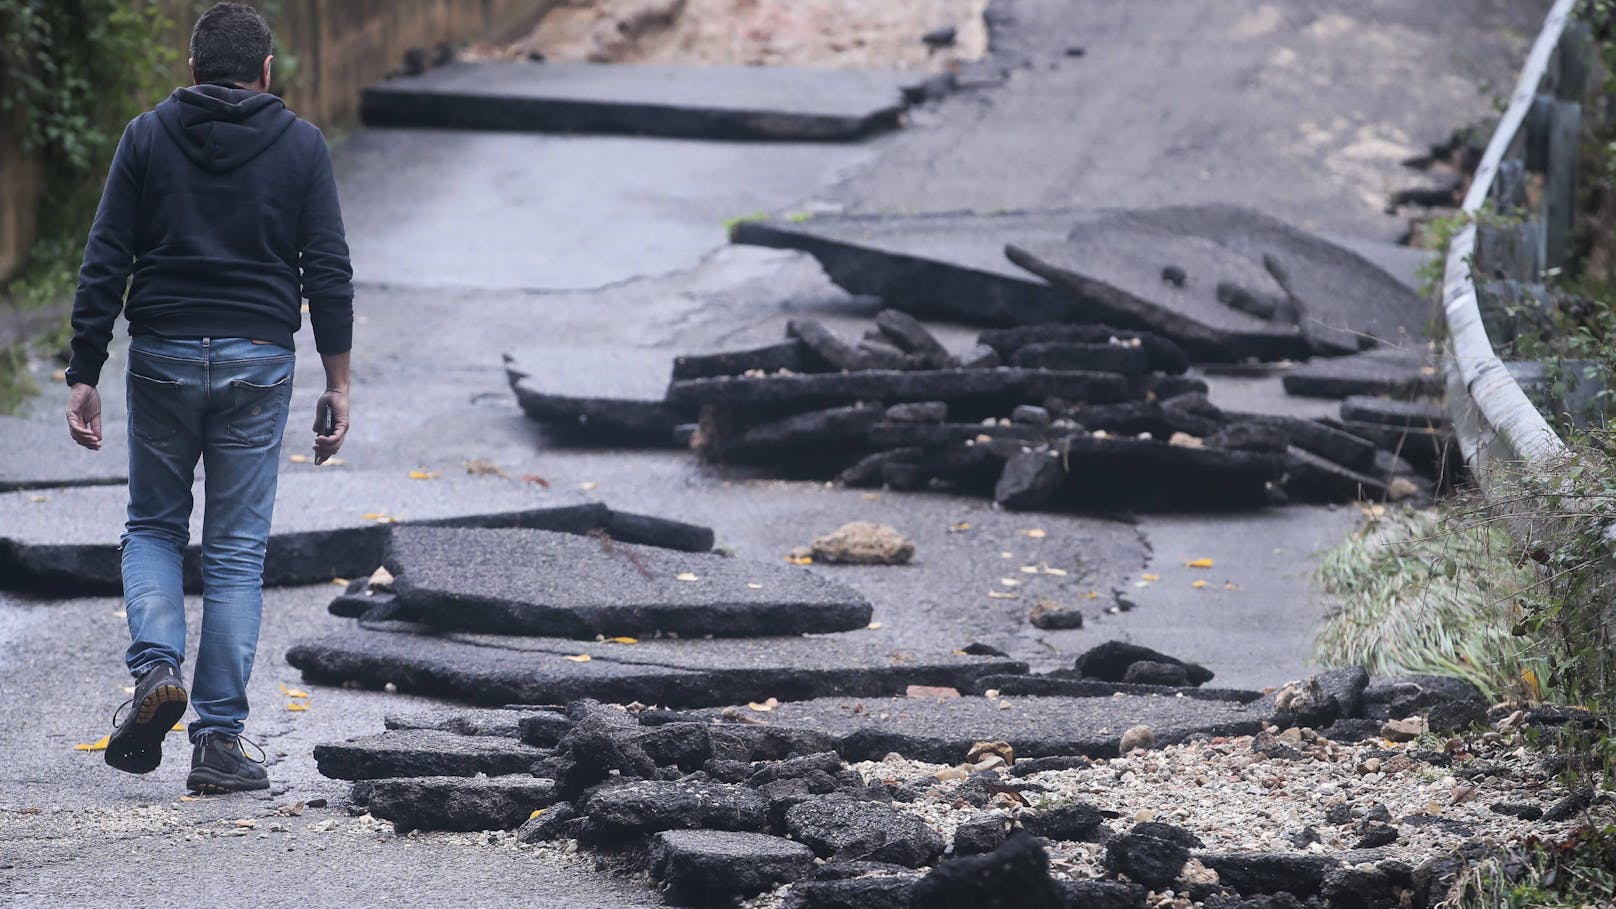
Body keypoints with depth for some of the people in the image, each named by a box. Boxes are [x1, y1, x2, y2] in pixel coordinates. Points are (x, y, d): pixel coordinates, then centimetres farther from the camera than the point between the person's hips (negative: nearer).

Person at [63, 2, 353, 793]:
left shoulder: (147, 137, 3)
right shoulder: (300, 146, 3)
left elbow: (104, 265, -1)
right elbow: (329, 271, -2)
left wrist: (84, 375, 2)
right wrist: (337, 384, 2)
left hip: (162, 357, 0)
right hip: (258, 363, 0)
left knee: (153, 526, 18)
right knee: (236, 552, 5)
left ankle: (155, 669, -8)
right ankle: (219, 740, 1)